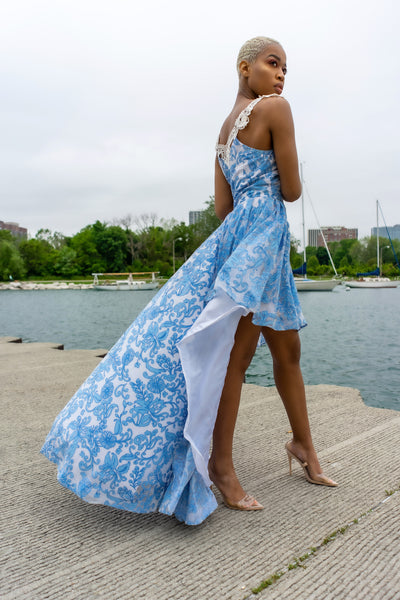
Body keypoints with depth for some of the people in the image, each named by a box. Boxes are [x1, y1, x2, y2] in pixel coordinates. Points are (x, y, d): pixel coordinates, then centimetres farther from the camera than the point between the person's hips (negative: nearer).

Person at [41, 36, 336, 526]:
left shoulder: (226, 128, 20)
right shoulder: (275, 108, -5)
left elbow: (222, 207, 15)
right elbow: (291, 191, -6)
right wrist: (274, 184, 14)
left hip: (247, 237, 10)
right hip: (260, 235, -10)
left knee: (288, 351, 15)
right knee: (237, 355, -6)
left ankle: (303, 444, 29)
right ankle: (220, 462, 4)